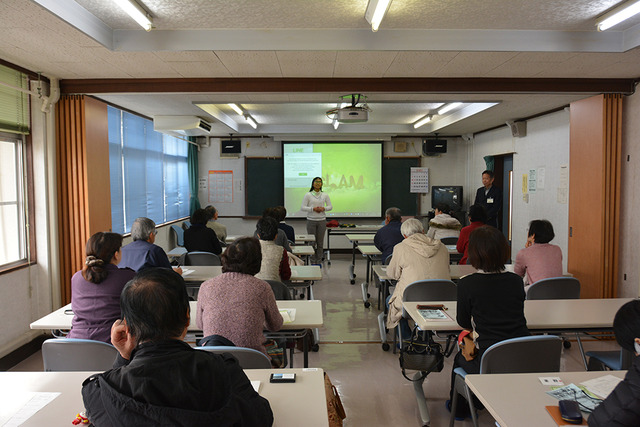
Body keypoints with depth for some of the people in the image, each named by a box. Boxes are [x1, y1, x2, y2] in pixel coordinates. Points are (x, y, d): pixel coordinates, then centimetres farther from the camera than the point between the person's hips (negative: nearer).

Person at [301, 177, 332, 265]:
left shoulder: (325, 195, 6)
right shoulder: (308, 195, -1)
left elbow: (330, 206, 9)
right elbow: (303, 208, -3)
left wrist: (323, 208, -11)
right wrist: (313, 209, -16)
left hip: (322, 220, 2)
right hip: (311, 220, -2)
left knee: (320, 241, 4)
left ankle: (319, 260, 14)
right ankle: (313, 261, 9)